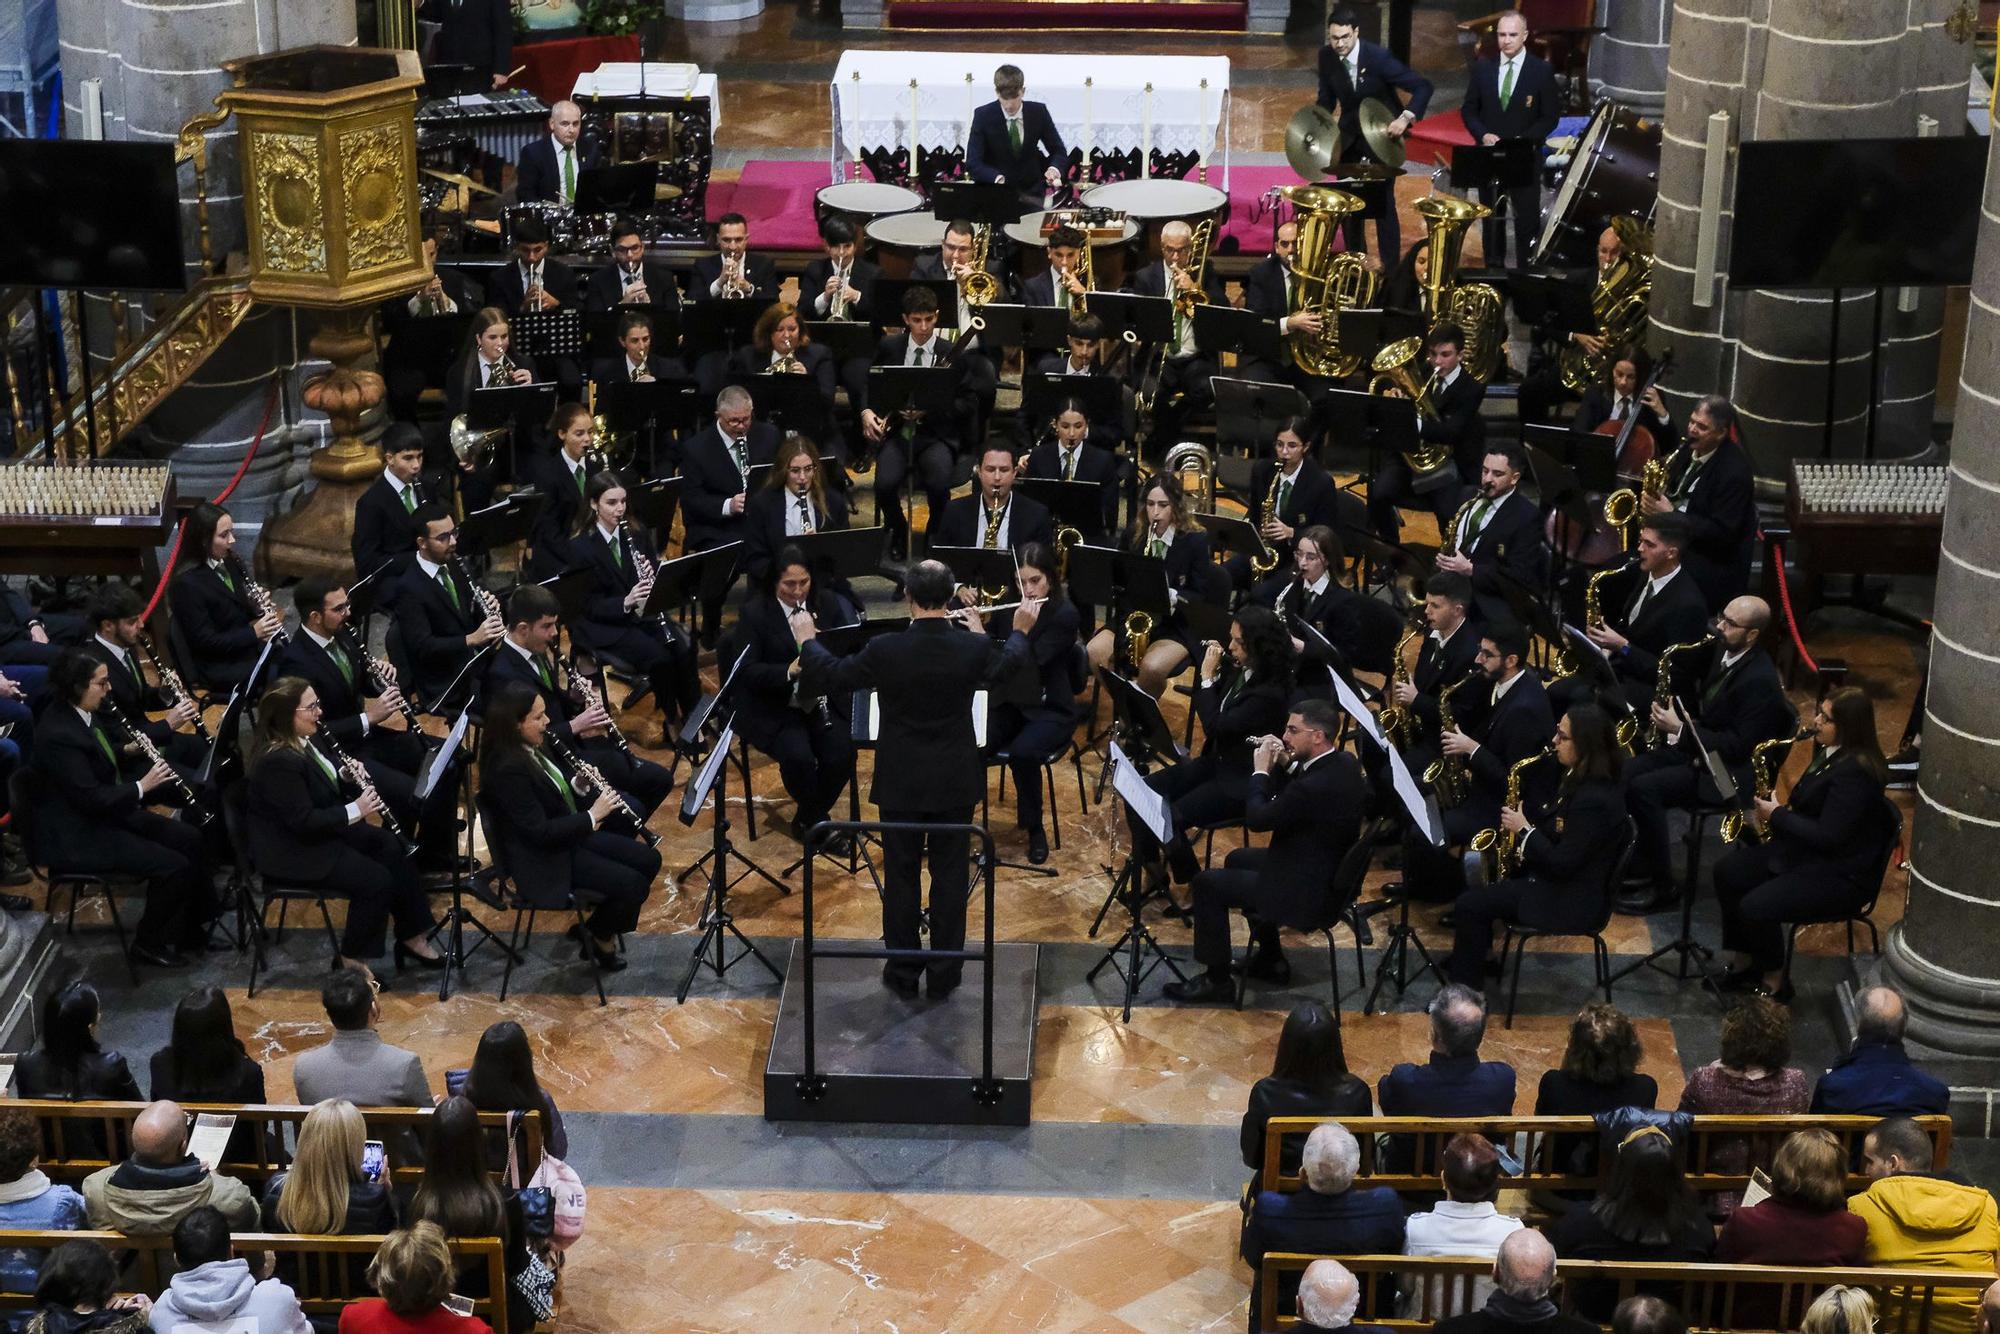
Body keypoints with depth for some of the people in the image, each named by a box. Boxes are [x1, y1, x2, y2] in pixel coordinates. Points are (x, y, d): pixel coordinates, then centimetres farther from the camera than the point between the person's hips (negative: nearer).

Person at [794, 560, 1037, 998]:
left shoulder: (884, 650, -18)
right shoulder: (974, 648, -13)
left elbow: (828, 677, -3)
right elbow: (1004, 666, 11)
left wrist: (807, 640, 17)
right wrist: (1020, 631, 32)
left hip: (901, 782, -1)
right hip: (955, 781, 1)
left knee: (901, 876, 12)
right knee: (950, 876, 11)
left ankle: (903, 972, 20)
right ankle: (944, 974, 18)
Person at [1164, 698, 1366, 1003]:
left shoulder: (1315, 786, -32)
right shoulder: (1345, 763, -3)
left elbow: (1257, 819, -22)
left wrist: (1261, 771, -9)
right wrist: (1286, 765, 1)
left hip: (1310, 895, -10)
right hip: (1330, 873, 10)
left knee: (1208, 884, -3)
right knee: (1237, 860, 28)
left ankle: (1216, 980, 10)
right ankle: (1270, 959, 35)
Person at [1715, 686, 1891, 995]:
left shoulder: (1854, 771, -25)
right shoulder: (1830, 751, 6)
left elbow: (1828, 836, -26)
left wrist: (1778, 815, -16)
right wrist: (1777, 811, 1)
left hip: (1841, 876, -10)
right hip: (1805, 853, 10)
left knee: (1756, 907, -23)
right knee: (1727, 871, 3)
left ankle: (1773, 980, 1)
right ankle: (1742, 962, 11)